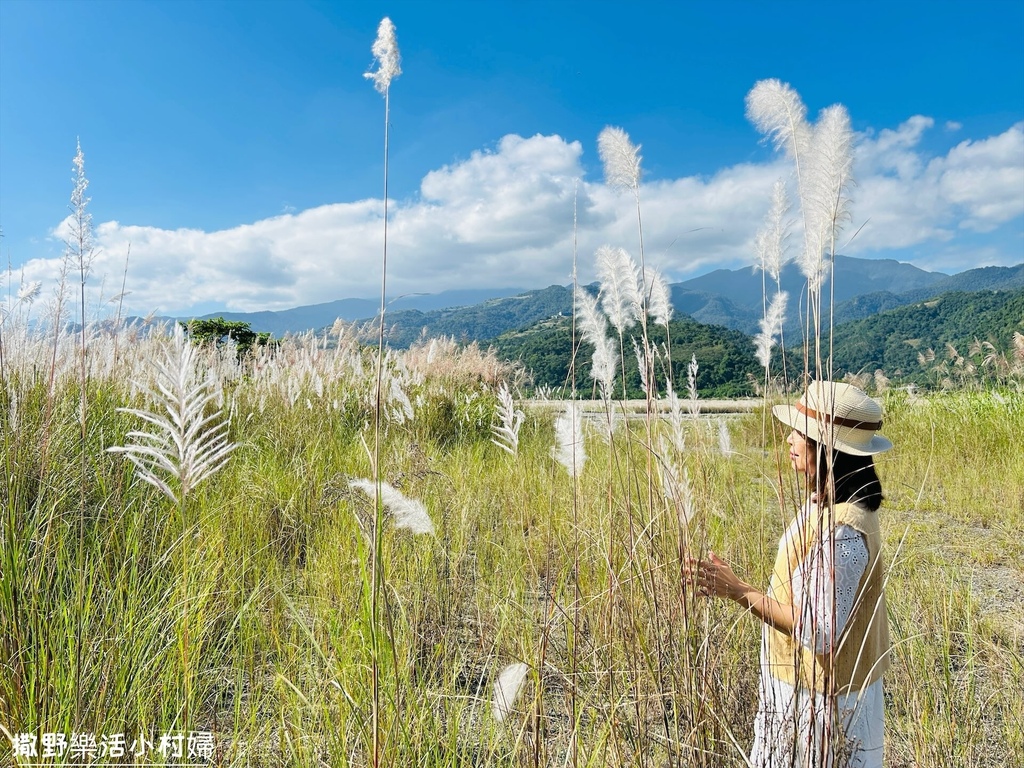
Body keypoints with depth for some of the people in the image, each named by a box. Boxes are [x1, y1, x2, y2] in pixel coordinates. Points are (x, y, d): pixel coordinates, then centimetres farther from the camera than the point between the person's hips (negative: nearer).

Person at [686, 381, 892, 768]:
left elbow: (820, 632, -27)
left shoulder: (842, 530, -28)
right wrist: (734, 585, 3)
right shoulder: (821, 506, 1)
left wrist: (738, 591, -26)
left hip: (823, 705, -8)